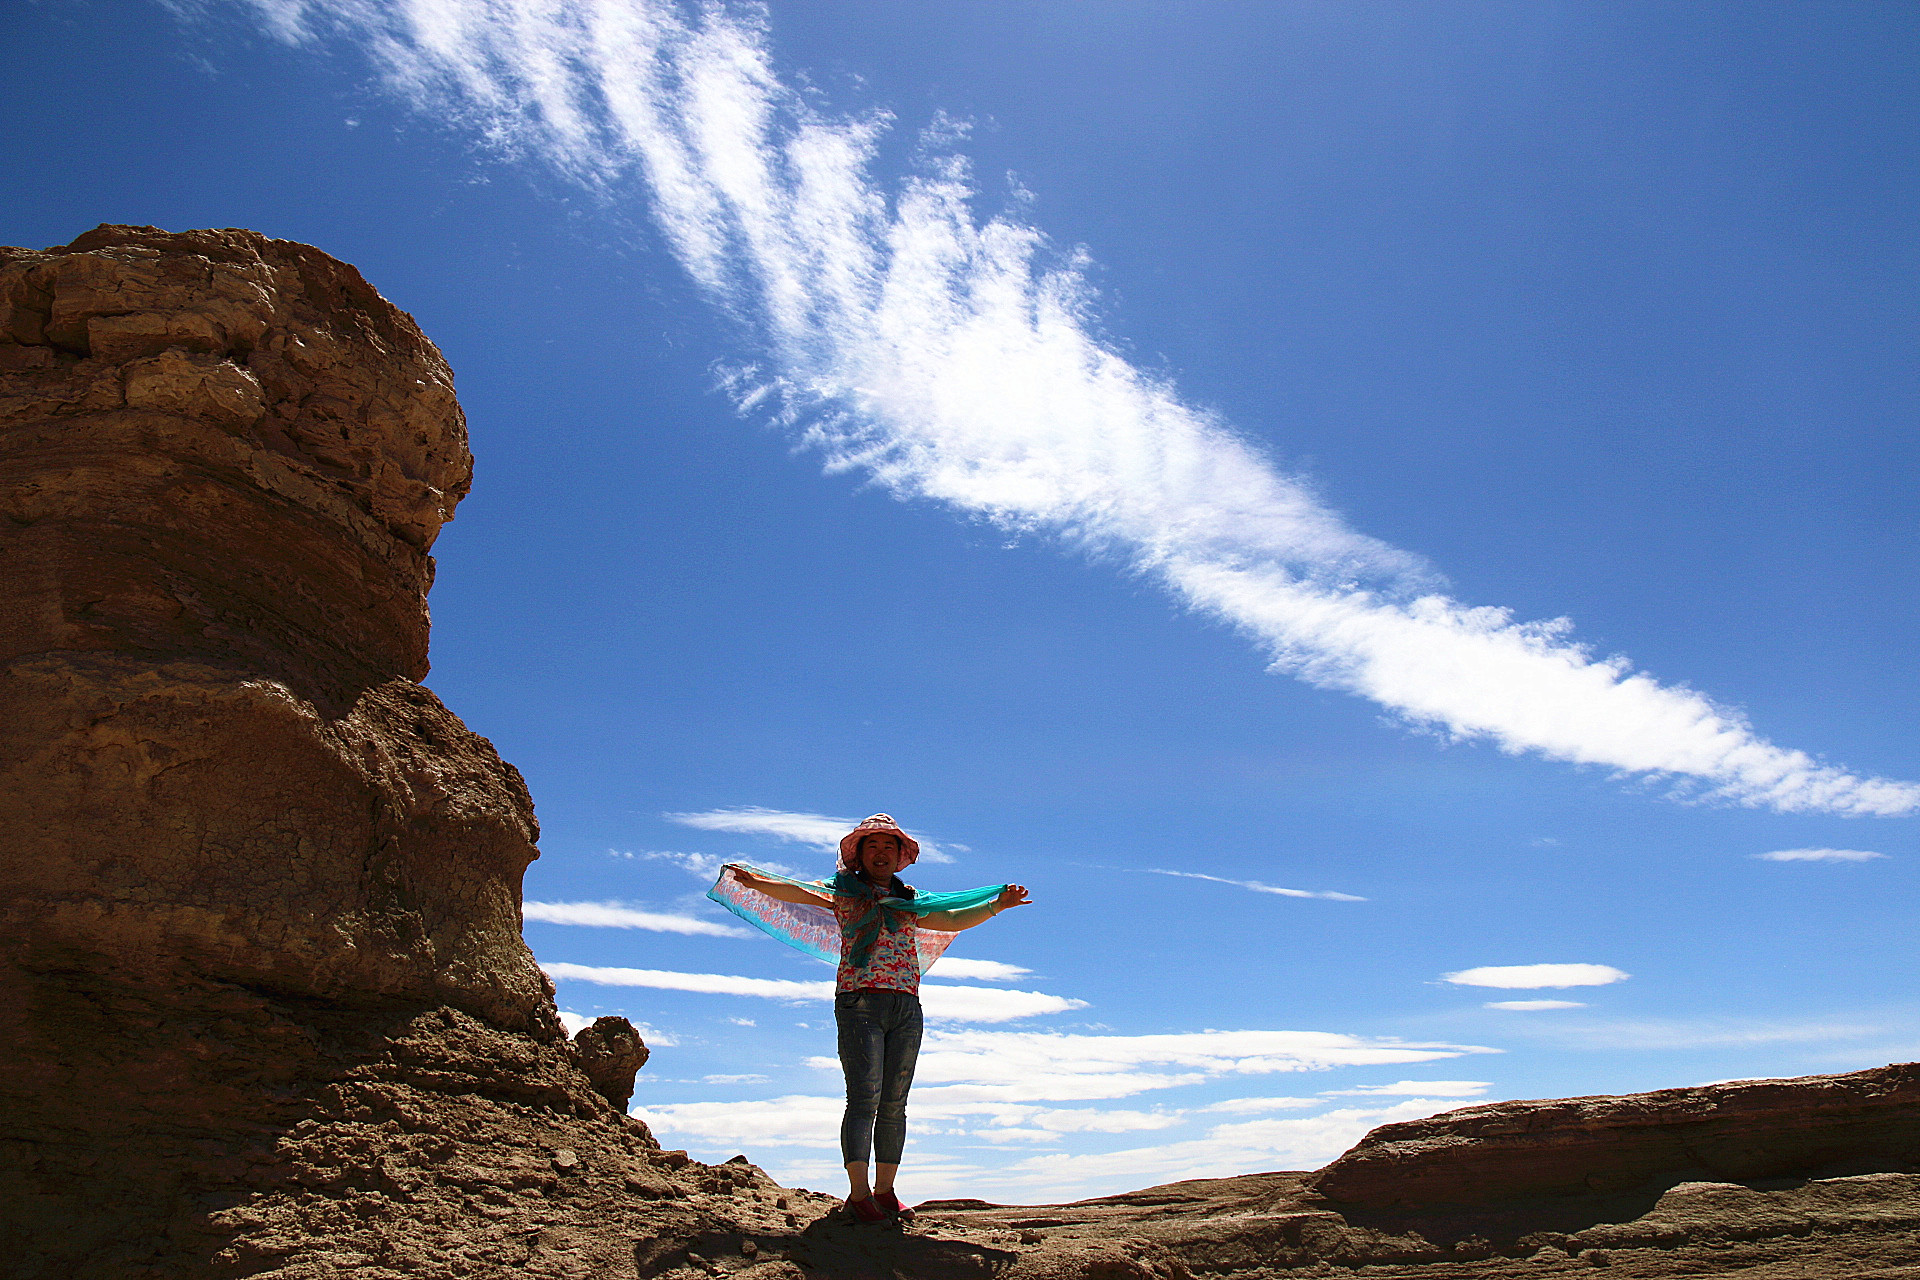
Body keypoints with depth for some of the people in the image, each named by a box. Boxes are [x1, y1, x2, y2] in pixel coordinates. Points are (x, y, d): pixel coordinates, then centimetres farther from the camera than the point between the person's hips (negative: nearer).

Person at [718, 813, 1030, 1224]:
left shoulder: (911, 900, 21)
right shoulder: (842, 891, 9)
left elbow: (951, 921, 26)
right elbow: (798, 892, -5)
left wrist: (997, 904, 20)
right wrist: (753, 881, -20)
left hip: (906, 1006, 4)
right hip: (859, 1002, -4)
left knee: (894, 1102, 4)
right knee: (864, 1098, -12)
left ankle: (885, 1192, 9)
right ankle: (858, 1193, -10)